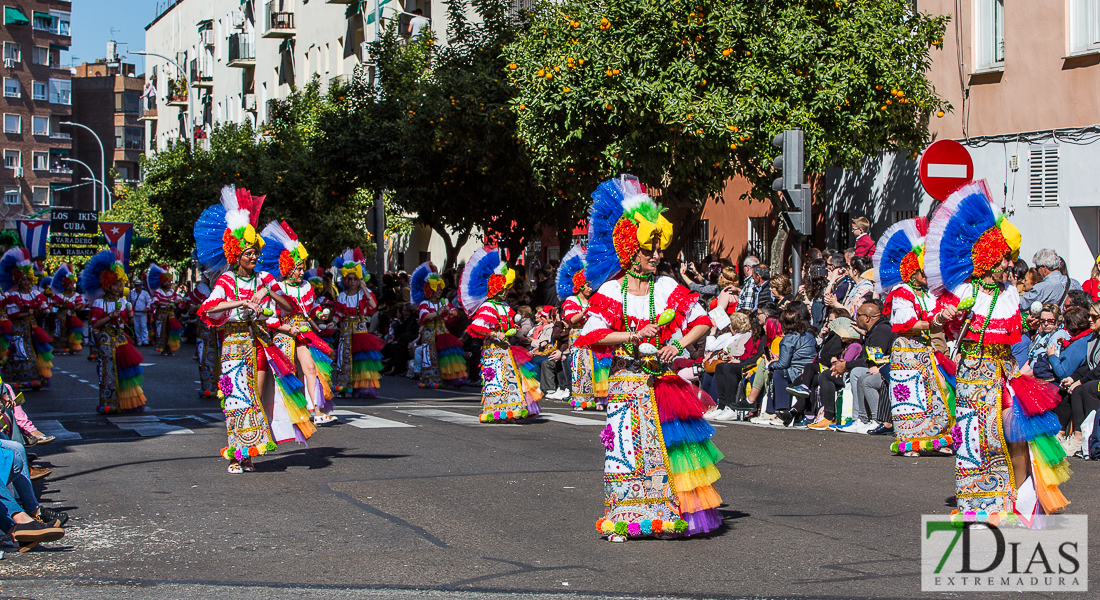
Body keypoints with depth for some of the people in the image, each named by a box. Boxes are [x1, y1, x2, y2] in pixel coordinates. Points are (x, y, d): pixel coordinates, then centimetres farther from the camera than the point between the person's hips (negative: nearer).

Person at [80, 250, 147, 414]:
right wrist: (110, 316, -20)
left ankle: (128, 402, 7)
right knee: (109, 369, -6)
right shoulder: (99, 303, -6)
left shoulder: (123, 301, 8)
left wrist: (129, 314, -7)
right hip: (106, 340, -4)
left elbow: (128, 321, 13)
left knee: (126, 368, 0)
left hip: (120, 338, 5)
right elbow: (95, 324, -12)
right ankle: (109, 404, 0)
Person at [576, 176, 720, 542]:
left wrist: (679, 344, -9)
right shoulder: (610, 292, 0)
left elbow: (702, 322, 7)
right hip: (627, 383, -2)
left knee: (667, 446, -1)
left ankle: (669, 514, 8)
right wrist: (634, 336, -13)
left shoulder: (668, 288, 6)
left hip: (663, 382, 2)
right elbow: (593, 334, -6)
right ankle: (624, 519, 4)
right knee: (626, 446, -4)